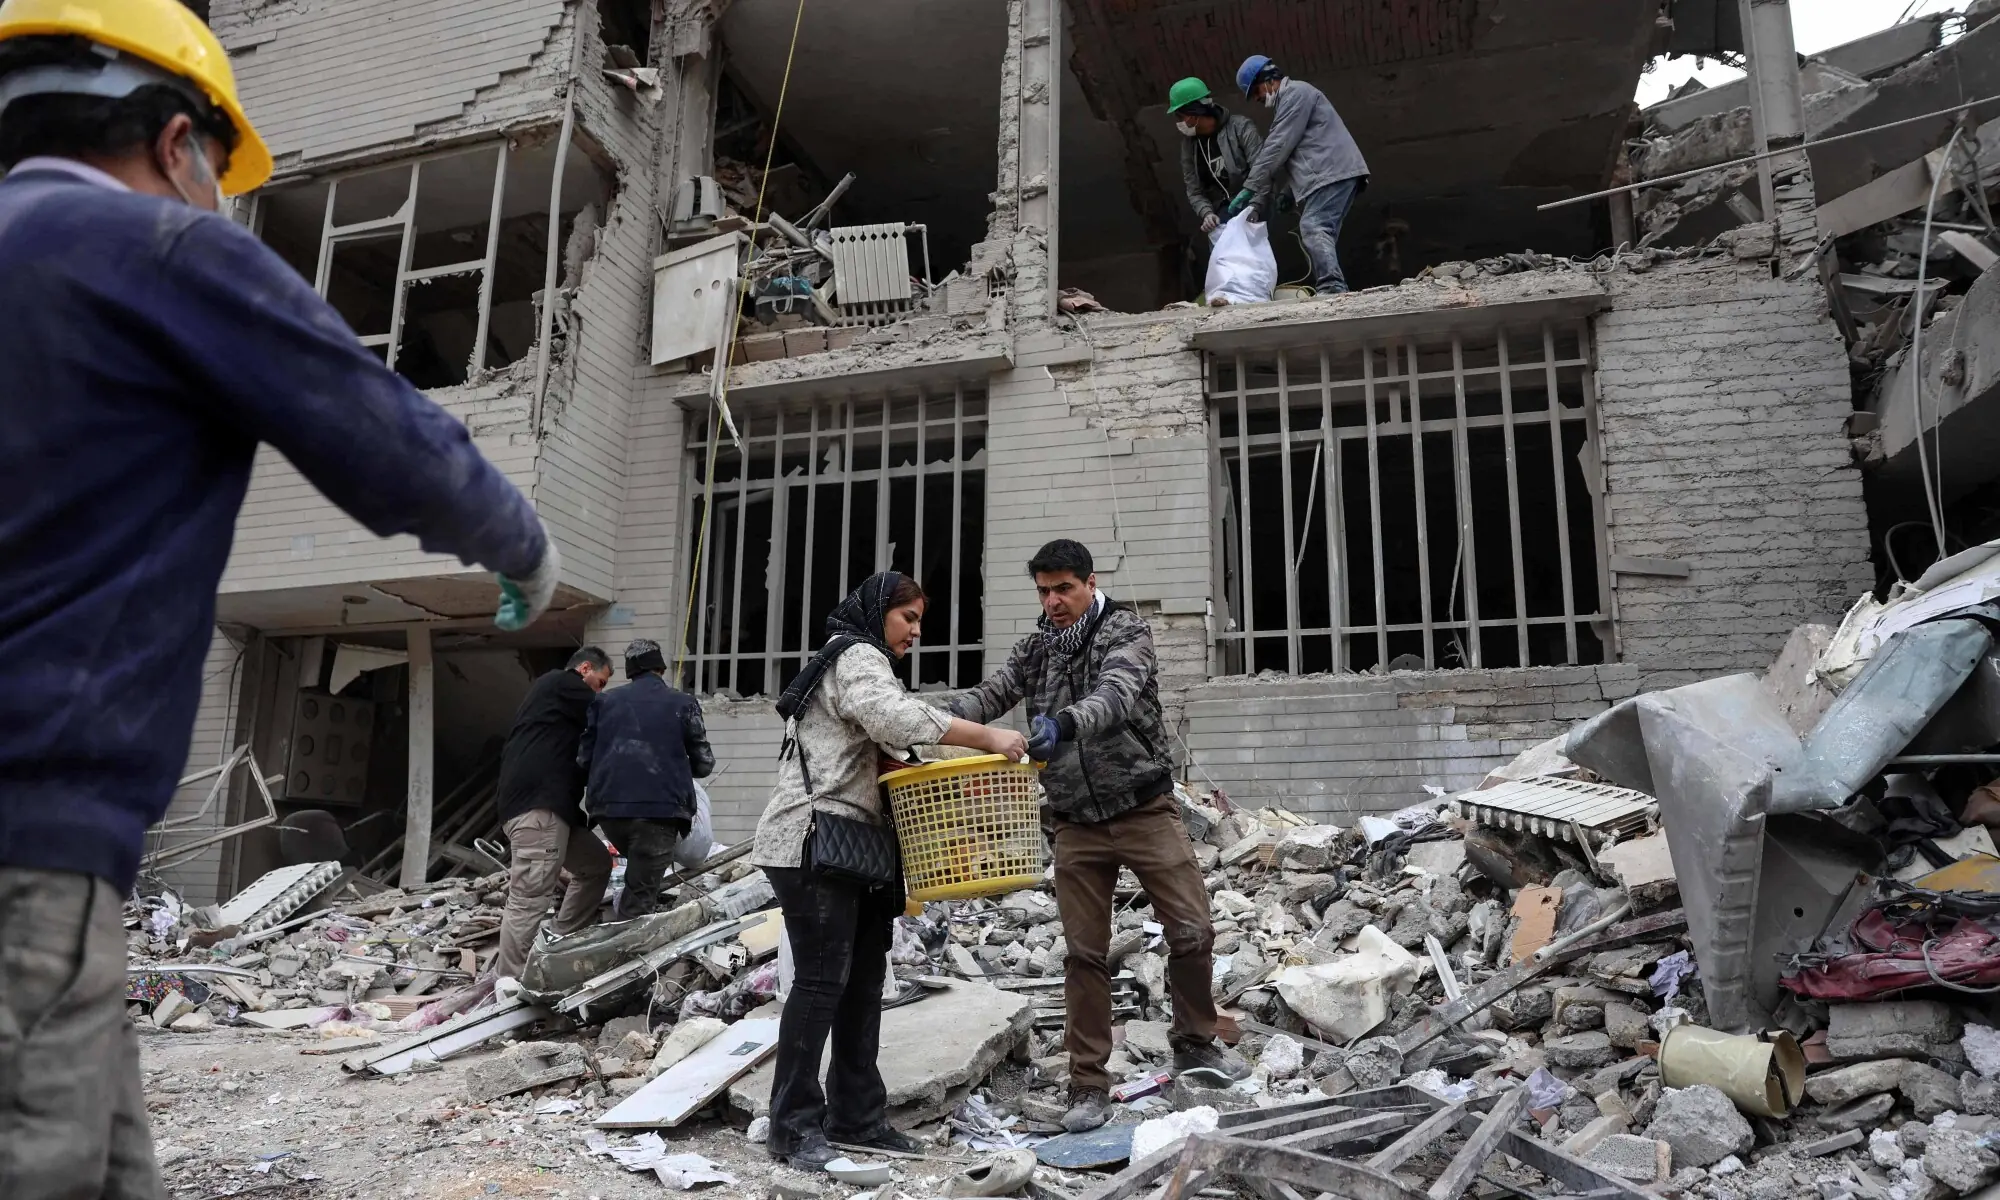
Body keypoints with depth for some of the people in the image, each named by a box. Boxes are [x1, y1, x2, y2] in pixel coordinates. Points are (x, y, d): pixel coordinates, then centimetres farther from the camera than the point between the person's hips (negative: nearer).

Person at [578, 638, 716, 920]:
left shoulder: (605, 700, 14)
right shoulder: (683, 703, 7)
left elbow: (583, 757, 11)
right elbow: (703, 764, 8)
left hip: (609, 806, 4)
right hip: (660, 808, -4)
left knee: (639, 876, 30)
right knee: (639, 900, -1)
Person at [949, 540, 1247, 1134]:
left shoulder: (1126, 629, -7)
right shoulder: (1035, 649, 7)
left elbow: (1116, 693, -27)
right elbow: (988, 695, -6)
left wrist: (1065, 723, -48)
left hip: (1145, 809, -3)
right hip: (1077, 823, 3)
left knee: (1193, 932, 0)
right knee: (1085, 953, 5)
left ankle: (1195, 1042, 25)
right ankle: (1089, 1086, 14)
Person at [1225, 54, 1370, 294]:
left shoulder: (1296, 92, -1)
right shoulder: (1288, 101, 31)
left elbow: (1277, 147, -10)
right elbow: (1280, 156, 26)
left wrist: (1249, 188, -10)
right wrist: (1258, 202, 16)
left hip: (1333, 173, -11)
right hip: (1328, 176, 11)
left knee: (1313, 229, -24)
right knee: (1319, 232, 4)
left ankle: (1333, 289, -38)